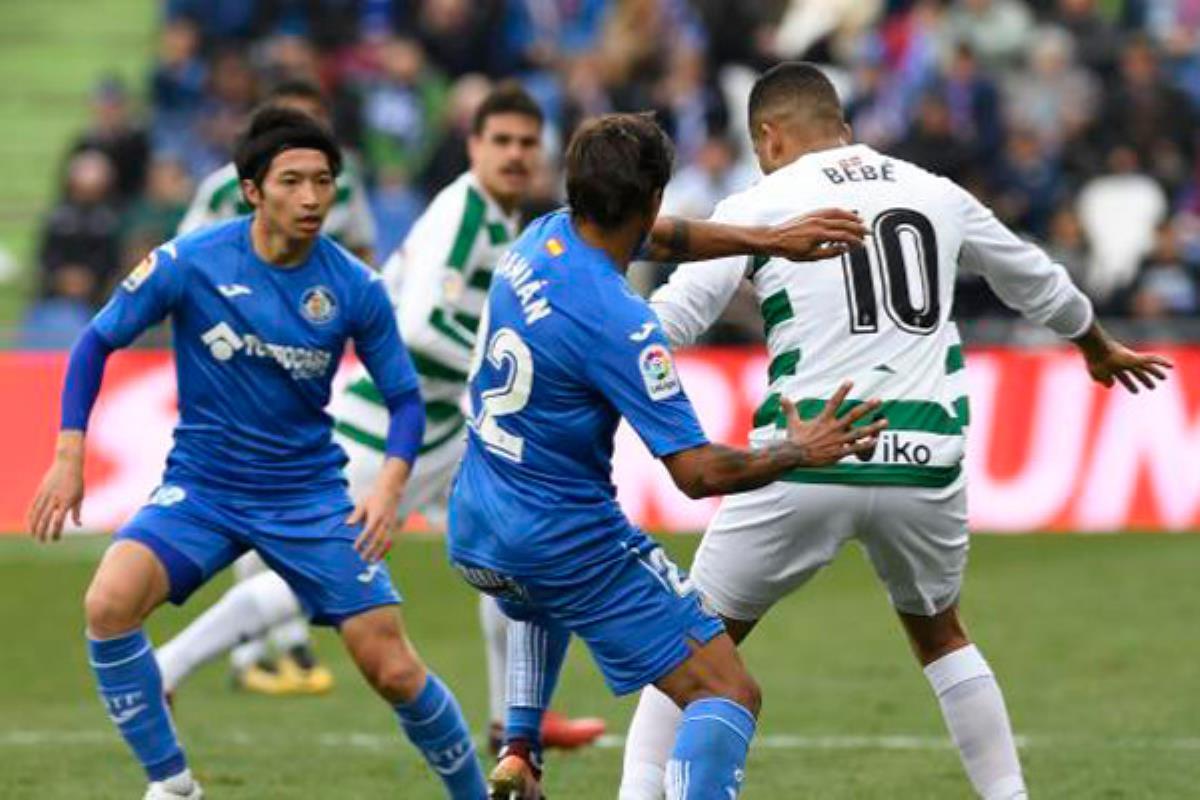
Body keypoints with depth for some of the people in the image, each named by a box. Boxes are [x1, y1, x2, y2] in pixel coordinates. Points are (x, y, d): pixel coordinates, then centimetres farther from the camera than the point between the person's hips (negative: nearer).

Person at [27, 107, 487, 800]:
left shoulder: (356, 288, -9)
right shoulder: (188, 264, -12)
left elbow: (404, 397, 2)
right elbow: (98, 343, 0)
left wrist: (392, 484, -16)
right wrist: (69, 456, -7)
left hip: (311, 497, 0)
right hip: (202, 488, 0)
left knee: (394, 671, -5)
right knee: (110, 605, -26)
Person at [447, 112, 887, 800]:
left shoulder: (543, 238, -2)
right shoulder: (619, 324, -25)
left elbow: (658, 240, 19)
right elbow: (698, 472, -22)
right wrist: (800, 453, -7)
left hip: (475, 536, 8)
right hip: (571, 546, -8)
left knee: (549, 604, 44)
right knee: (729, 694, -6)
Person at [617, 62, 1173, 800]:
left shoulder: (762, 206, 2)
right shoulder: (936, 195, 15)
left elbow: (667, 322, -4)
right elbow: (1038, 282, 32)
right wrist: (1099, 348, 50)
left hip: (810, 463, -4)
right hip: (925, 463, 4)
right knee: (939, 633, 27)